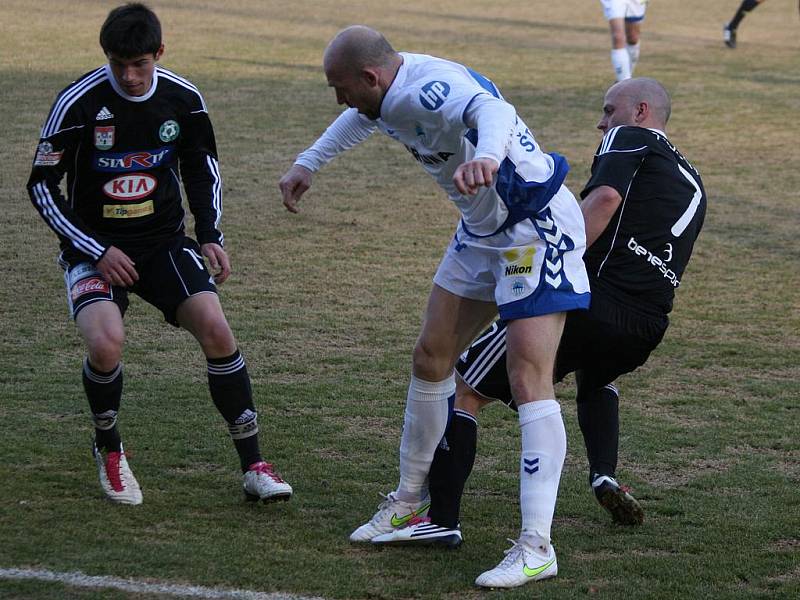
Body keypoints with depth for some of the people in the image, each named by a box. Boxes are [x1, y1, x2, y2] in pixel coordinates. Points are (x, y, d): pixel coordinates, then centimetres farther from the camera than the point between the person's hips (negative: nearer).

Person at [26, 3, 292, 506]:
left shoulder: (183, 99, -6)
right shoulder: (79, 104, -16)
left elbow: (202, 167, 13)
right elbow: (42, 185, -8)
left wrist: (210, 235, -1)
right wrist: (97, 251, -14)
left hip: (164, 242, 3)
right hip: (95, 247, -3)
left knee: (216, 330, -17)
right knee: (106, 343, -28)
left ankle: (254, 466, -6)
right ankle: (109, 451, 3)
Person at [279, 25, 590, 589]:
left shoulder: (430, 89, -29)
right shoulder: (390, 92, 1)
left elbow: (495, 111, -51)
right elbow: (362, 118, 28)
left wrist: (485, 156, -72)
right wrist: (307, 164, 29)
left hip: (537, 227, -10)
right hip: (482, 230, 10)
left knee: (529, 379, -17)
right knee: (431, 358, 14)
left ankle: (537, 545, -20)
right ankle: (410, 500, 32)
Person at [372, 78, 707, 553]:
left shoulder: (628, 139, 7)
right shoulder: (692, 184, 29)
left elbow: (605, 198, -14)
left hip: (589, 301, -8)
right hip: (647, 330, 8)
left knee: (464, 390, 0)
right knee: (596, 379, 42)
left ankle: (443, 518, -10)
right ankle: (605, 475, 17)